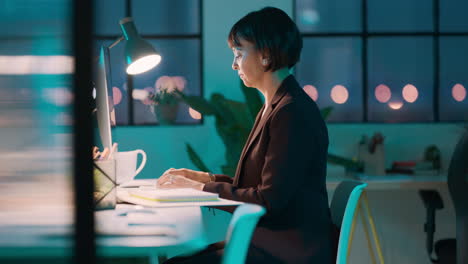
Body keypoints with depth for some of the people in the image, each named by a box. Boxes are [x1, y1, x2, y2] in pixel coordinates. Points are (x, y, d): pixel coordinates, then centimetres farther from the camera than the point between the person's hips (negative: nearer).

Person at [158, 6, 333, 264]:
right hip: (269, 239, 9)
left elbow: (269, 200, -18)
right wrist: (202, 178, 9)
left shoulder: (294, 112, -16)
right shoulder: (271, 108, 17)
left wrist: (201, 187, -10)